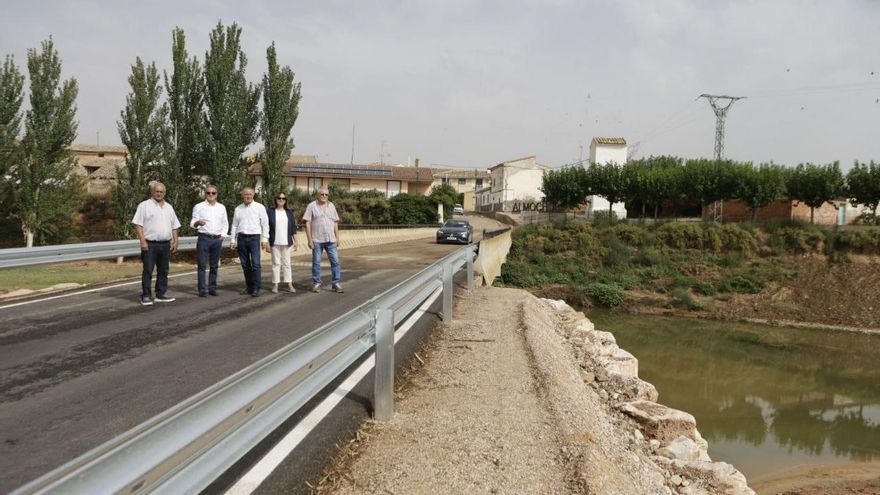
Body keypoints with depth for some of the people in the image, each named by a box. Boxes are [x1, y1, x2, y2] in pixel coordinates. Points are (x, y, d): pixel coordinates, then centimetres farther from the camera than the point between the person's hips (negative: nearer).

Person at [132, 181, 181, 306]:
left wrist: (175, 241, 10)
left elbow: (174, 226, 19)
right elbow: (138, 224, -8)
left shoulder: (169, 207, 16)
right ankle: (146, 296, 2)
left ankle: (161, 294, 18)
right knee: (148, 271, -3)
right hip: (150, 244, -6)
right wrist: (143, 241, -16)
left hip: (165, 244, 6)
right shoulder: (144, 205, -2)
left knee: (163, 271, 10)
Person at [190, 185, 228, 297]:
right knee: (202, 265, -6)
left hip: (217, 239, 3)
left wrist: (222, 235, 3)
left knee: (214, 265, 6)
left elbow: (225, 224, 17)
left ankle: (212, 287, 12)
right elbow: (192, 223, -2)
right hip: (204, 238, -3)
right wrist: (198, 222, -24)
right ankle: (202, 289, -4)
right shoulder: (199, 207, 2)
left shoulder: (221, 207, 11)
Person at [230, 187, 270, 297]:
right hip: (242, 238, 4)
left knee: (255, 263, -12)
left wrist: (265, 239, -4)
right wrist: (233, 240, 10)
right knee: (245, 264, 7)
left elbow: (265, 224, 1)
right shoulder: (238, 209, 11)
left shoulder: (259, 207, 2)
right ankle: (249, 287, 15)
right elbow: (234, 225, 15)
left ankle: (256, 288, -10)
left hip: (254, 237, -4)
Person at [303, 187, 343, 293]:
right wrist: (309, 240, -9)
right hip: (317, 240, -3)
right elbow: (307, 223, -4)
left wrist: (337, 237, 9)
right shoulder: (311, 206, -1)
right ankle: (316, 284, 12)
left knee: (335, 261, 0)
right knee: (316, 262, 3)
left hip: (331, 240, 3)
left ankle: (336, 284, 6)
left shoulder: (331, 206, 12)